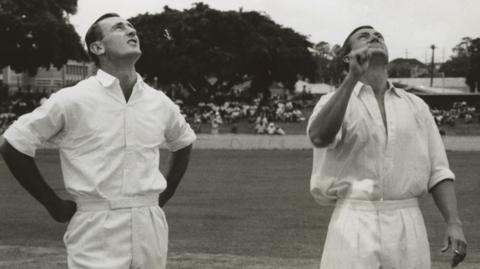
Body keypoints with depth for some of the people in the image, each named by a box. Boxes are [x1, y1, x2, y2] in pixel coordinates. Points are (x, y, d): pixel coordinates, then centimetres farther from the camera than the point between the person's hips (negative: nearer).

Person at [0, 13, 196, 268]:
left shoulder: (159, 103, 7)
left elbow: (183, 143, 26)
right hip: (97, 237, -4)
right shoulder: (73, 100, -7)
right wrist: (53, 204, -3)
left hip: (151, 230, 5)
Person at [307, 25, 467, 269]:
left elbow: (437, 172, 11)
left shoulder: (416, 106, 14)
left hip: (407, 227, 3)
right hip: (354, 226, -3)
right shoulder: (335, 101, 5)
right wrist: (352, 77, -22)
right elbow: (319, 137, -19)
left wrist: (454, 223, -4)